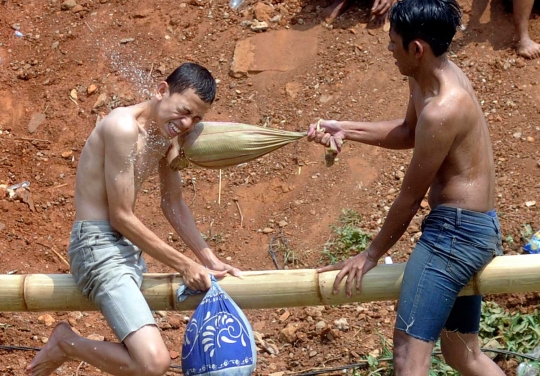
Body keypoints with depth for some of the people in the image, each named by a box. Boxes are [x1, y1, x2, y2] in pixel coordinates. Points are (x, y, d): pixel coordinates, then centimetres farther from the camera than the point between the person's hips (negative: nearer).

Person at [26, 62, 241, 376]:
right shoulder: (124, 127, -20)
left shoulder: (168, 135, 8)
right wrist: (186, 266, -14)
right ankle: (65, 342, -3)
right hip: (99, 245, -10)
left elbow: (173, 203, 18)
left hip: (129, 246, 10)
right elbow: (122, 217, -19)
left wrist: (209, 259, 7)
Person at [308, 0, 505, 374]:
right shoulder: (430, 77, 7)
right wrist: (345, 129, 13)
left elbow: (411, 197, -14)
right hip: (478, 229, 11)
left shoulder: (442, 110, -23)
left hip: (455, 229, -11)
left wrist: (371, 254, -2)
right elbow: (408, 133, 26)